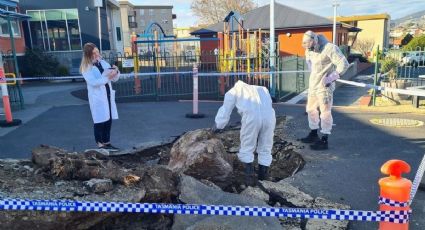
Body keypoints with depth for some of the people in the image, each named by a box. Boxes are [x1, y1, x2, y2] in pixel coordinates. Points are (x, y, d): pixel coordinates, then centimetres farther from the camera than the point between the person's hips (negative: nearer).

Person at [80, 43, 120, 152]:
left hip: (108, 95, 6)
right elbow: (93, 82, -20)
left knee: (109, 120, 9)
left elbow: (115, 79, 12)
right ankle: (100, 145, 7)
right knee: (99, 121, -1)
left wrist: (115, 72, -9)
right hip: (97, 97, -6)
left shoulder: (103, 63, 10)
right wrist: (107, 77, -28)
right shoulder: (86, 68, -6)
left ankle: (107, 143, 20)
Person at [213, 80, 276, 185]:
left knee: (247, 150, 14)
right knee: (265, 150, 17)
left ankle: (250, 178, 14)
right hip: (269, 116, 4)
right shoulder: (262, 89, 38)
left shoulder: (233, 91, 28)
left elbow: (225, 111, 30)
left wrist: (217, 127, 43)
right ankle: (263, 179, 22)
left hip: (251, 116, -4)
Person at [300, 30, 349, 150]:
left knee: (325, 112, -4)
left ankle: (324, 141, 3)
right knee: (311, 109, 16)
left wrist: (331, 77, -20)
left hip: (324, 86, -8)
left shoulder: (330, 48, -19)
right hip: (313, 84, 8)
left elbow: (344, 64, -21)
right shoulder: (309, 50, 5)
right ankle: (313, 134, 32)